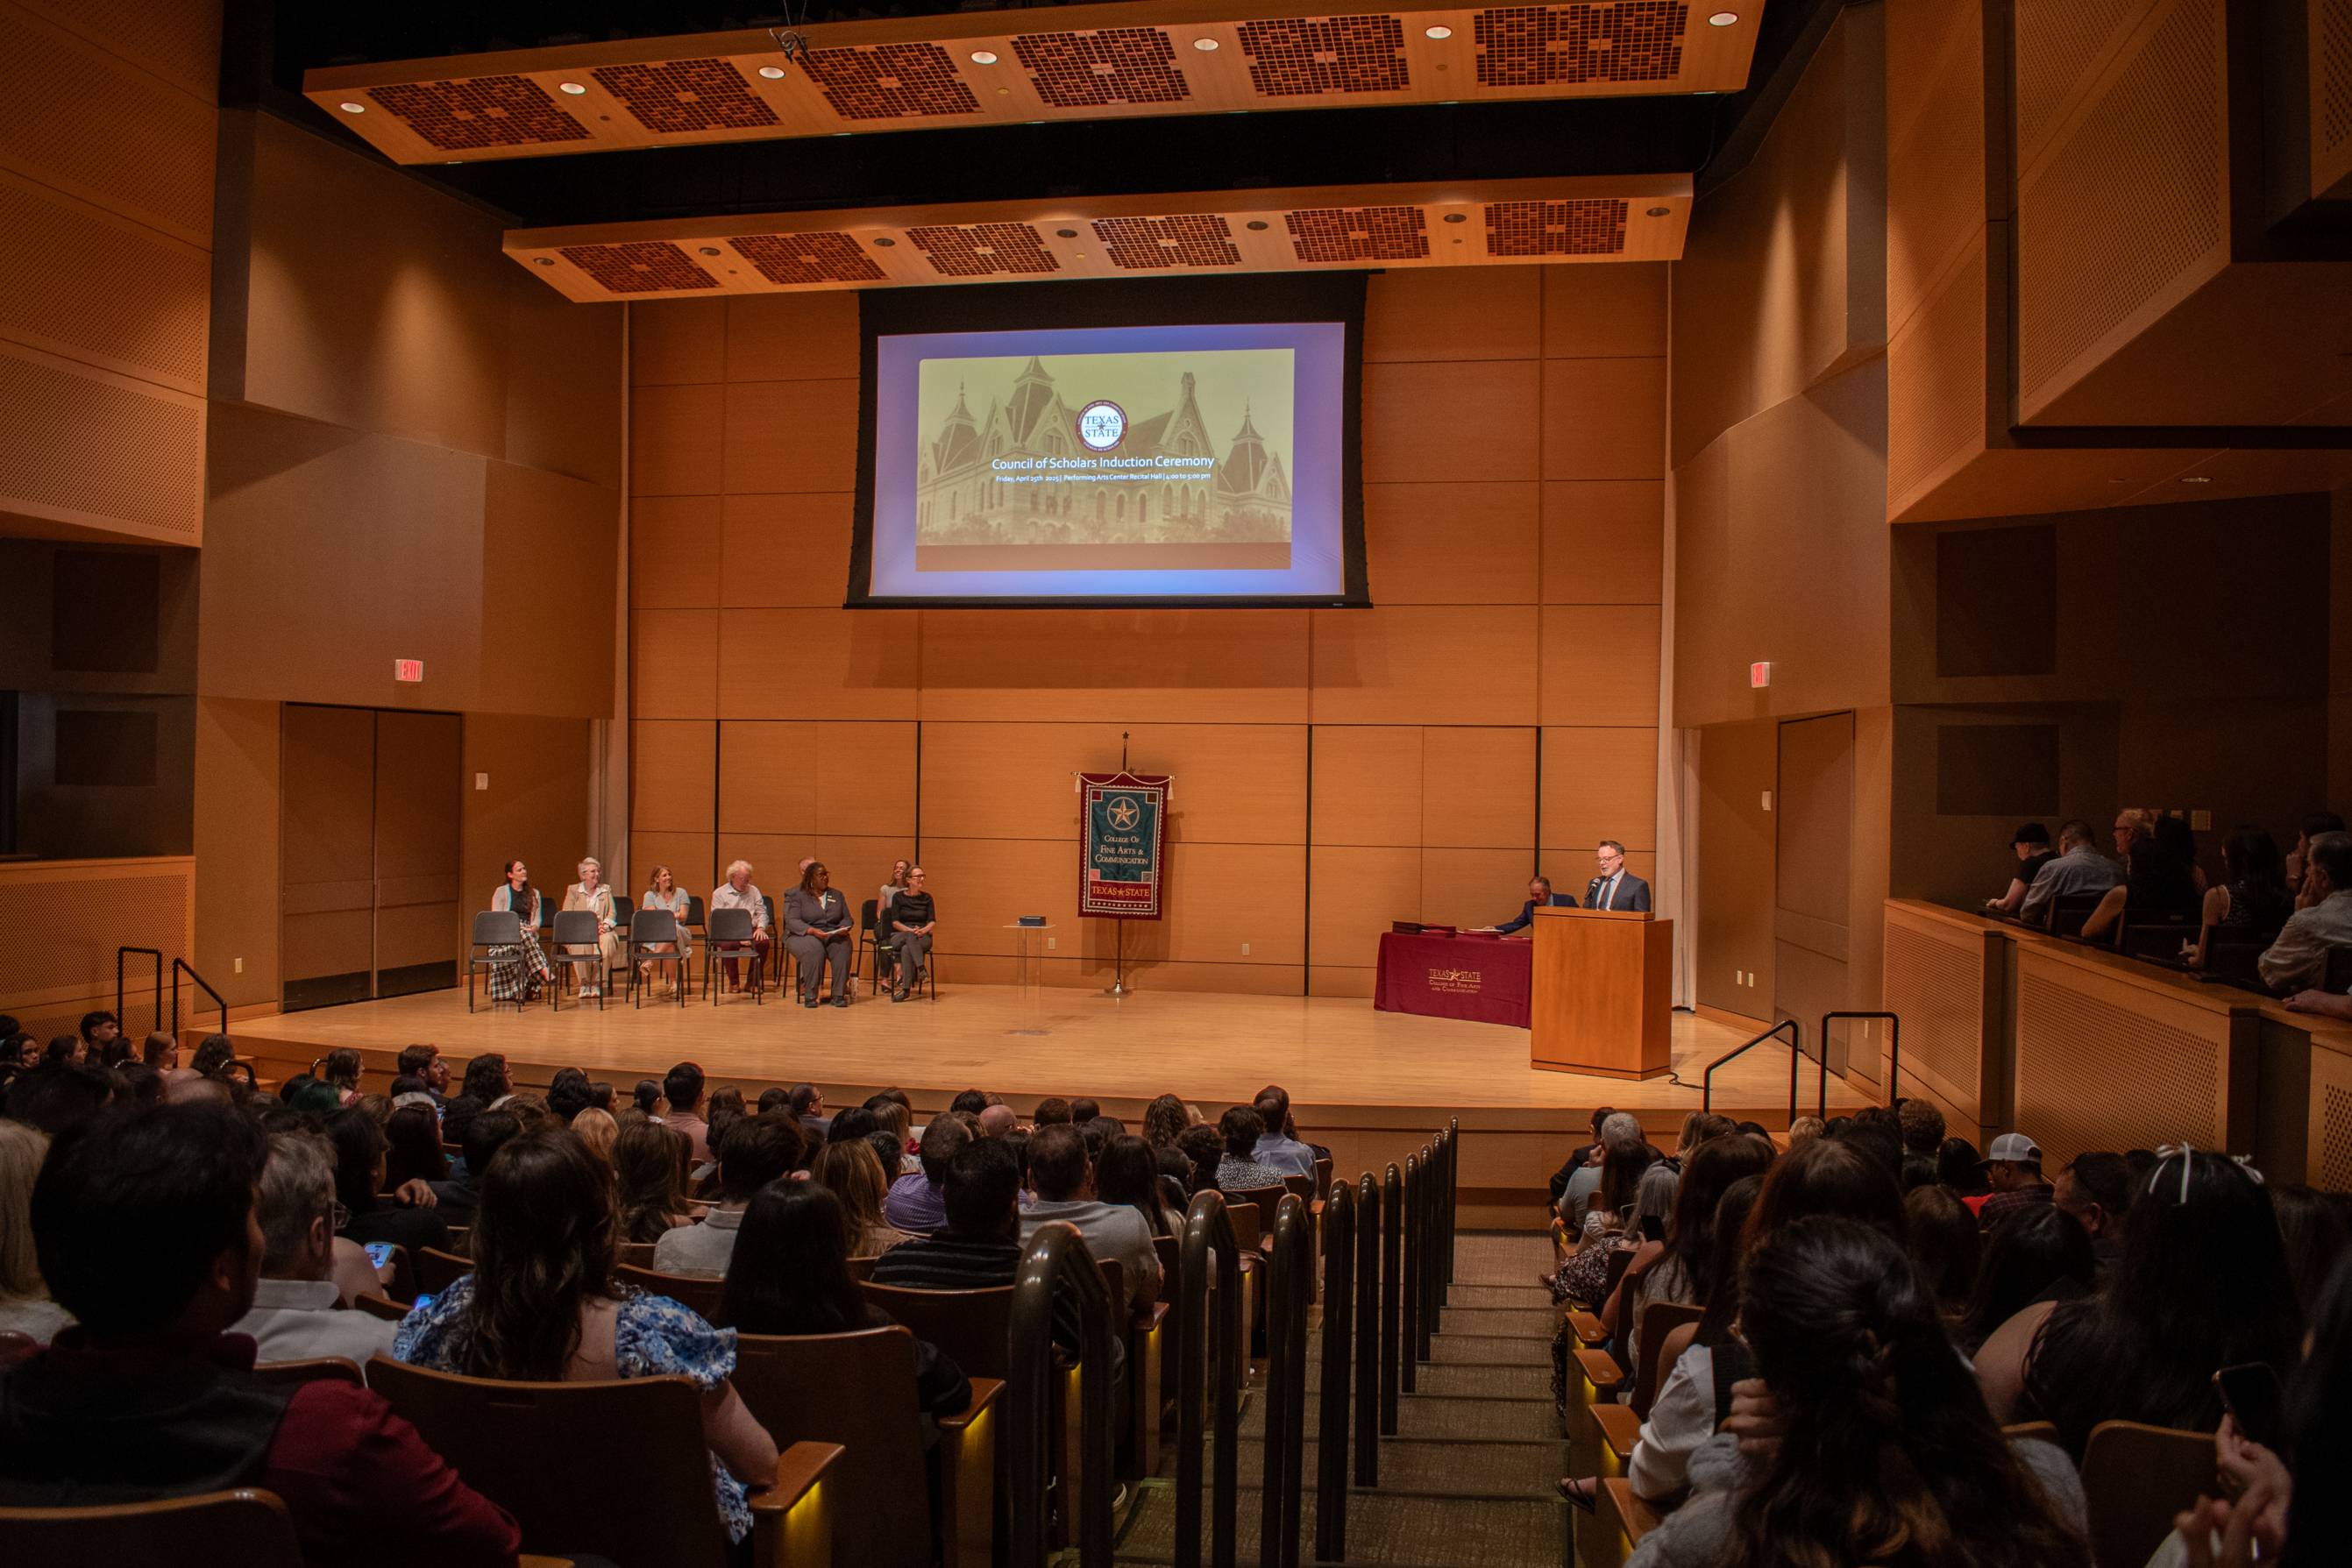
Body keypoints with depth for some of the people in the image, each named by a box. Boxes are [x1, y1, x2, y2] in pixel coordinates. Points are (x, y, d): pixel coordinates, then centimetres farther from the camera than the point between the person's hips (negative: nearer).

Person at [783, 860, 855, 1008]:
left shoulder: (837, 895, 19)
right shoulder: (797, 895, 4)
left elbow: (847, 918, 14)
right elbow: (792, 921, -8)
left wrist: (844, 929, -11)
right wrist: (811, 931, -25)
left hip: (833, 935, 3)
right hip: (804, 935, -3)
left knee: (843, 948, -31)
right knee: (814, 950, -38)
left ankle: (839, 995, -31)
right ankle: (809, 995, -32)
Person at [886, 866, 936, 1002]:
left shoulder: (926, 898, 12)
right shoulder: (899, 897, 7)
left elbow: (933, 922, 4)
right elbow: (895, 922, -1)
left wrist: (924, 930, -17)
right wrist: (910, 930, -18)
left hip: (922, 937, 0)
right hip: (899, 936, 0)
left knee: (906, 949, -35)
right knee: (910, 936, -38)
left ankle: (905, 988, -42)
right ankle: (921, 968, -51)